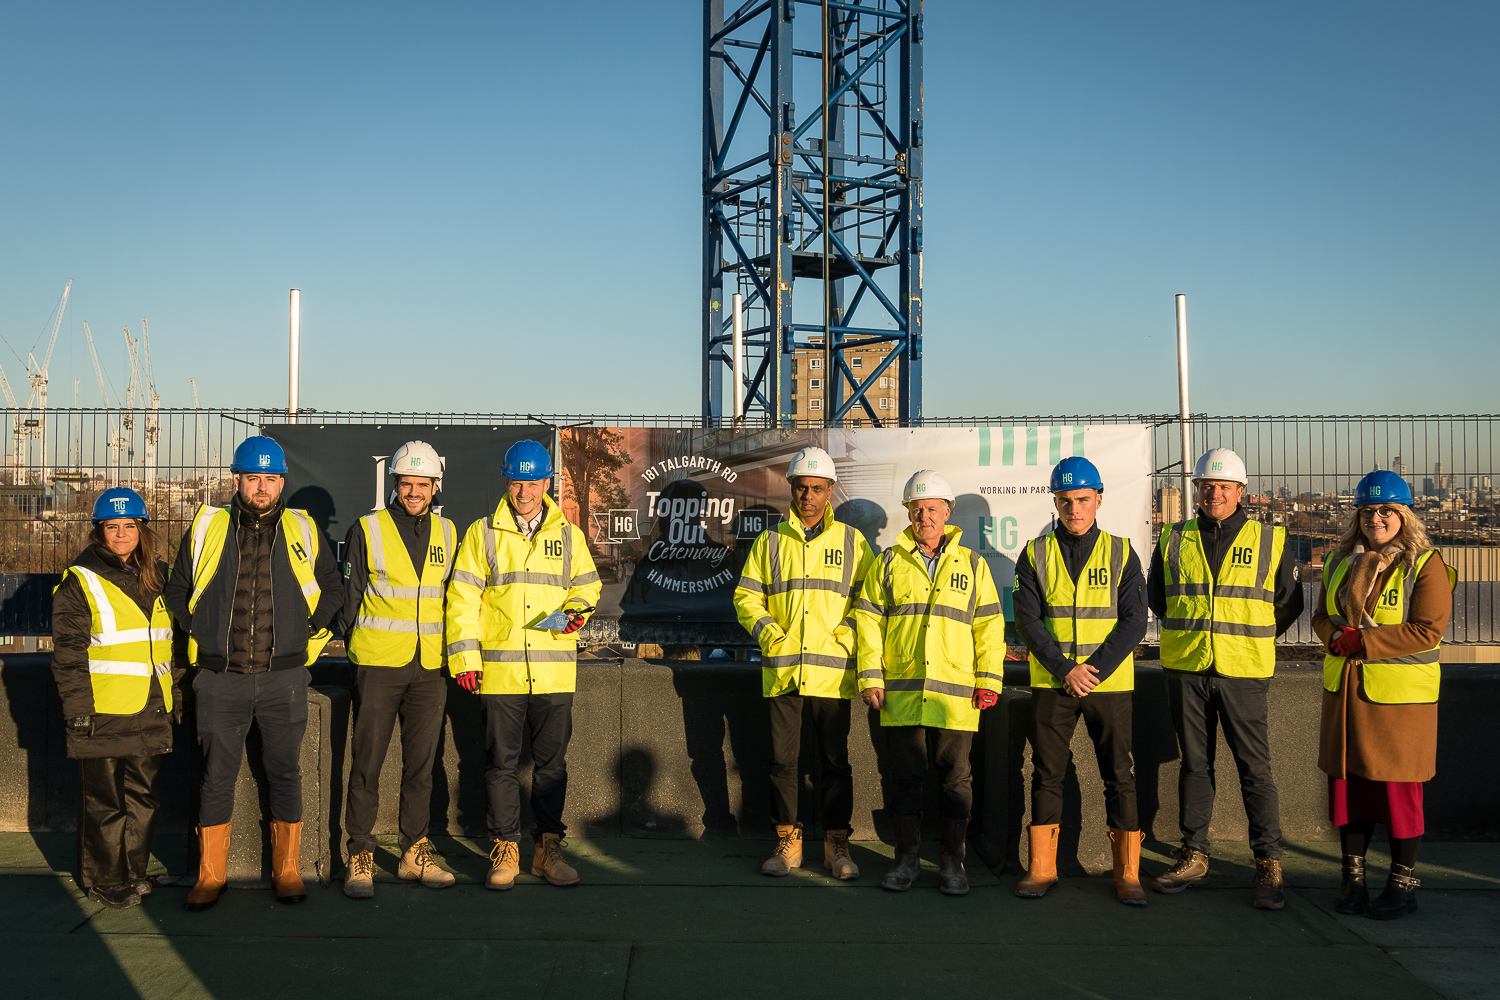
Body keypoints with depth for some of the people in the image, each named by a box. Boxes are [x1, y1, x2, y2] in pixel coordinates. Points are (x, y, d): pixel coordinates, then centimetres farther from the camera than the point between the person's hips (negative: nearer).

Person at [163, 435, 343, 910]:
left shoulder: (303, 531, 5)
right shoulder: (206, 528, 5)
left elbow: (332, 587, 15)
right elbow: (177, 589, 16)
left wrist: (310, 630, 4)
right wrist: (198, 630, 5)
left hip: (284, 678, 0)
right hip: (220, 679, 0)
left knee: (285, 774, 6)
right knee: (216, 777, 6)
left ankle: (287, 870, 18)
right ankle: (210, 875, 19)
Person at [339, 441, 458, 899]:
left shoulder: (447, 533, 10)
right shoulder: (367, 530, -1)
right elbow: (349, 595, 4)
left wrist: (450, 651, 12)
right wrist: (358, 648, 3)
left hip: (430, 667, 3)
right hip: (378, 664, -3)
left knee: (422, 762, 8)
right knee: (367, 761, -1)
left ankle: (415, 852, 19)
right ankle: (360, 856, 9)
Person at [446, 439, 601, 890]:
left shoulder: (568, 535, 11)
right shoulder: (482, 534, 5)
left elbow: (587, 583, 20)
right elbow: (462, 597, 3)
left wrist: (577, 608, -3)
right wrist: (465, 655, -5)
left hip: (554, 671, 2)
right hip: (499, 671, -1)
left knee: (552, 763, 7)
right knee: (501, 763, 4)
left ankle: (547, 848, 18)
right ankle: (505, 849, 16)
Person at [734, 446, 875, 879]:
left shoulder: (851, 541, 8)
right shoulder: (770, 540, 10)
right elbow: (745, 594, 11)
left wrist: (844, 636, -7)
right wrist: (766, 630, -4)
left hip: (831, 671, -1)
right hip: (781, 670, 1)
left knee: (835, 761, 4)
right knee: (782, 759, 5)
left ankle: (837, 845, 16)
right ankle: (787, 843, 18)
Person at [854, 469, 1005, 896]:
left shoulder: (971, 564, 10)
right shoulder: (889, 562, 9)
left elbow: (989, 624, 8)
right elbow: (868, 620, 6)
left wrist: (988, 679, 0)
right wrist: (870, 677, -1)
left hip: (956, 694, 0)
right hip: (901, 692, 0)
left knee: (955, 777, 4)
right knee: (904, 776, 5)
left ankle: (953, 862, 16)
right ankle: (907, 858, 17)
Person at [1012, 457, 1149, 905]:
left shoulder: (1121, 553, 3)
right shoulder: (1035, 554, 4)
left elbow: (1134, 622, -3)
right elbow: (1027, 620, -3)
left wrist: (1095, 670, -14)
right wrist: (1064, 669, -14)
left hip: (1110, 683, 0)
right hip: (1051, 683, 1)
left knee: (1119, 776, 3)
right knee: (1046, 775, 6)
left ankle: (1128, 872, 14)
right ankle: (1042, 867, 17)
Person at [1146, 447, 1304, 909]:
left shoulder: (1271, 541, 2)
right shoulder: (1173, 540, 7)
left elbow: (1289, 603, 10)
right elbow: (1157, 597, 19)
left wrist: (1249, 641, 11)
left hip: (1243, 672, -2)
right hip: (1186, 669, 2)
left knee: (1254, 767, -2)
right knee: (1194, 764, 10)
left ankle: (1268, 864, 7)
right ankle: (1194, 855, 20)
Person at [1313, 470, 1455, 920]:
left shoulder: (1425, 565, -7)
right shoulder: (1340, 561, 10)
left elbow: (1427, 631, -15)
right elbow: (1321, 615, 15)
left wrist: (1362, 641, -19)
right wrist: (1336, 635, -8)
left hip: (1401, 696, -5)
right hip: (1345, 692, 5)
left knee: (1398, 788, 2)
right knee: (1346, 781, 8)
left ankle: (1403, 884, 16)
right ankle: (1353, 877, 20)